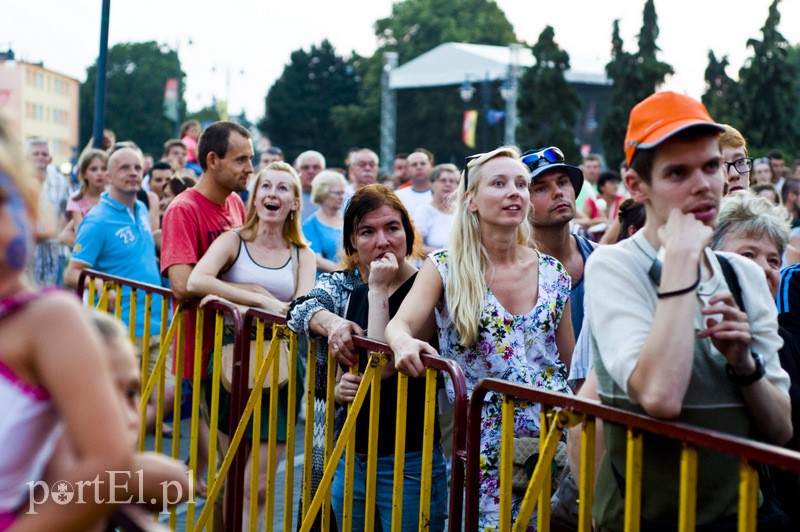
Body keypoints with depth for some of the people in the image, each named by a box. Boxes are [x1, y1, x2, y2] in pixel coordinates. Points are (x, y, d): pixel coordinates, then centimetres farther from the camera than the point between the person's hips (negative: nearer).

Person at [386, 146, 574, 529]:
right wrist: (403, 342, -39)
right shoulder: (445, 268, -3)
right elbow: (400, 324, -17)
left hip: (552, 436, 3)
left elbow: (572, 363, 12)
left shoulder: (553, 273, 4)